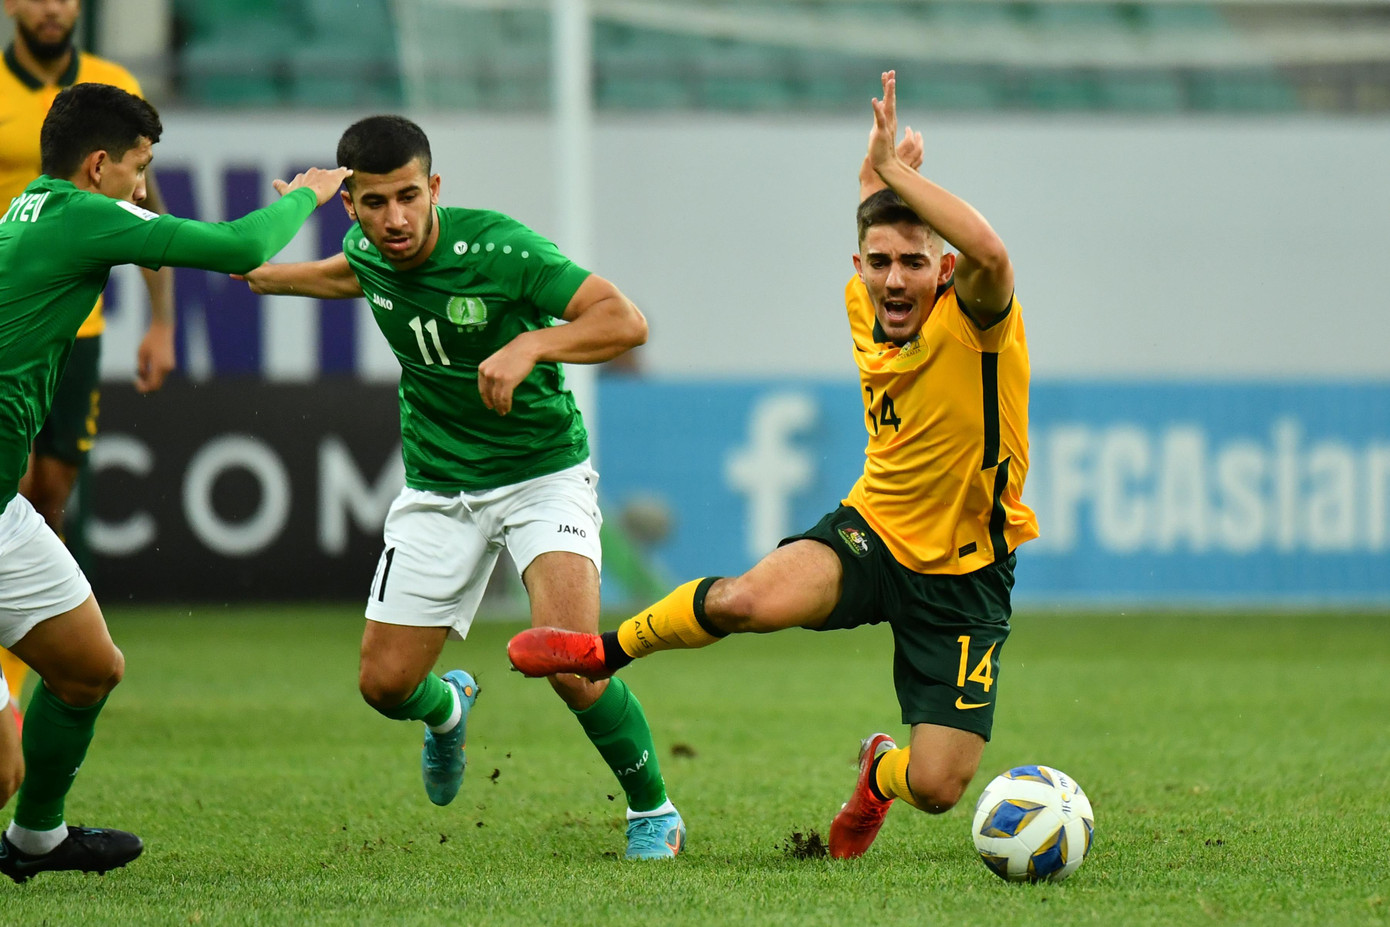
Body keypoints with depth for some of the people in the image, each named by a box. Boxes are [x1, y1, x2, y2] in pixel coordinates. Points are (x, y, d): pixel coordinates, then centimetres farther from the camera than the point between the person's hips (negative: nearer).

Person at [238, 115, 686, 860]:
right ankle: (446, 708, 41)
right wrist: (266, 275, 30)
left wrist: (531, 345, -40)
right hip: (438, 486, 5)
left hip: (544, 471, -5)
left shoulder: (498, 248, -23)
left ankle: (652, 808, -1)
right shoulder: (369, 252, -6)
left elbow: (626, 321, -26)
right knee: (385, 684, 2)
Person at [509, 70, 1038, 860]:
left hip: (966, 576, -3)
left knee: (938, 787, -9)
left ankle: (882, 770, 32)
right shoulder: (861, 305, 1)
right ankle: (607, 651, -3)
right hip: (872, 532, 3)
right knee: (750, 599, -33)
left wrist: (895, 171, -36)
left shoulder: (975, 319, -17)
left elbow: (990, 254, -43)